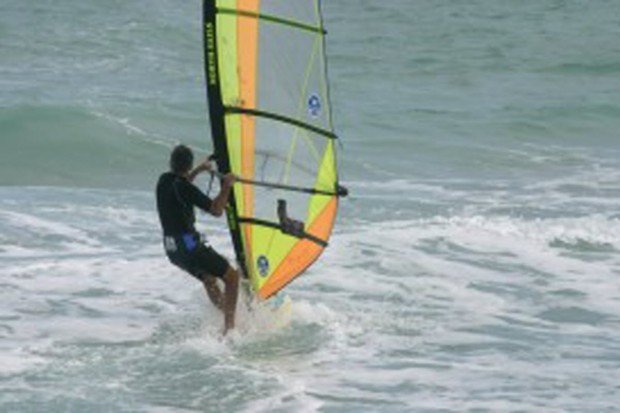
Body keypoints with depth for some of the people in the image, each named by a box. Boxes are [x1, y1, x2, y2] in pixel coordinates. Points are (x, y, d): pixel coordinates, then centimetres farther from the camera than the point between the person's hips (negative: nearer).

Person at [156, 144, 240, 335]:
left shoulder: (164, 180, 6)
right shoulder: (184, 188, -19)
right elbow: (216, 210, -19)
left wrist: (198, 171, 33)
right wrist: (226, 187, -8)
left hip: (171, 248, 9)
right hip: (189, 245, -9)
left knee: (209, 278, 27)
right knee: (231, 276, 0)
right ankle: (229, 326, -8)